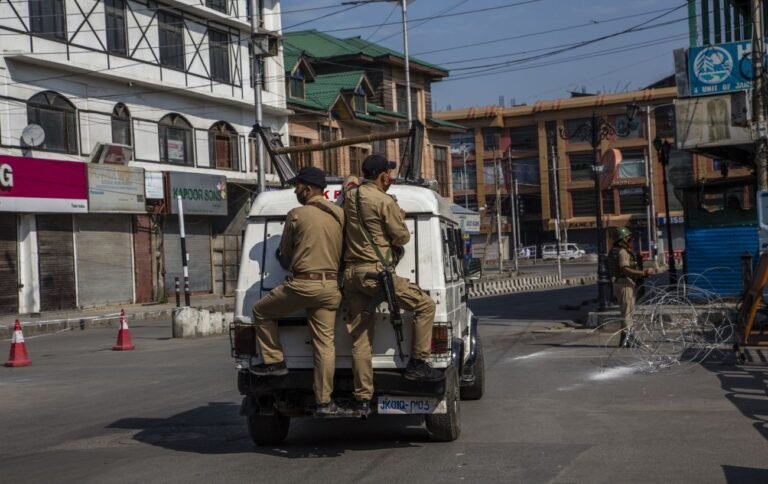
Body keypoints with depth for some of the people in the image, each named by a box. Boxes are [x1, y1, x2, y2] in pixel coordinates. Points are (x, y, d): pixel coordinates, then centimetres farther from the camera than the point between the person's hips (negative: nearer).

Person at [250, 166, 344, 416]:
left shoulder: (296, 215, -6)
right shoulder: (339, 215, 7)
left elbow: (284, 255, 6)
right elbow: (344, 252, 18)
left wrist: (282, 258, 28)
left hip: (301, 283, -5)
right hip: (330, 286, 5)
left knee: (261, 311, 19)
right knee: (325, 344, 5)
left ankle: (274, 361, 18)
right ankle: (324, 401, 5)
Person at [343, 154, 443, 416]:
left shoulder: (350, 197, 12)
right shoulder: (384, 202, -10)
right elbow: (402, 237, -5)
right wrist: (399, 220, 15)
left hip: (350, 274, 8)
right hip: (375, 272, -8)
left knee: (360, 339, 7)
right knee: (425, 305, 5)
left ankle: (362, 398, 8)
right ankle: (417, 364, 3)